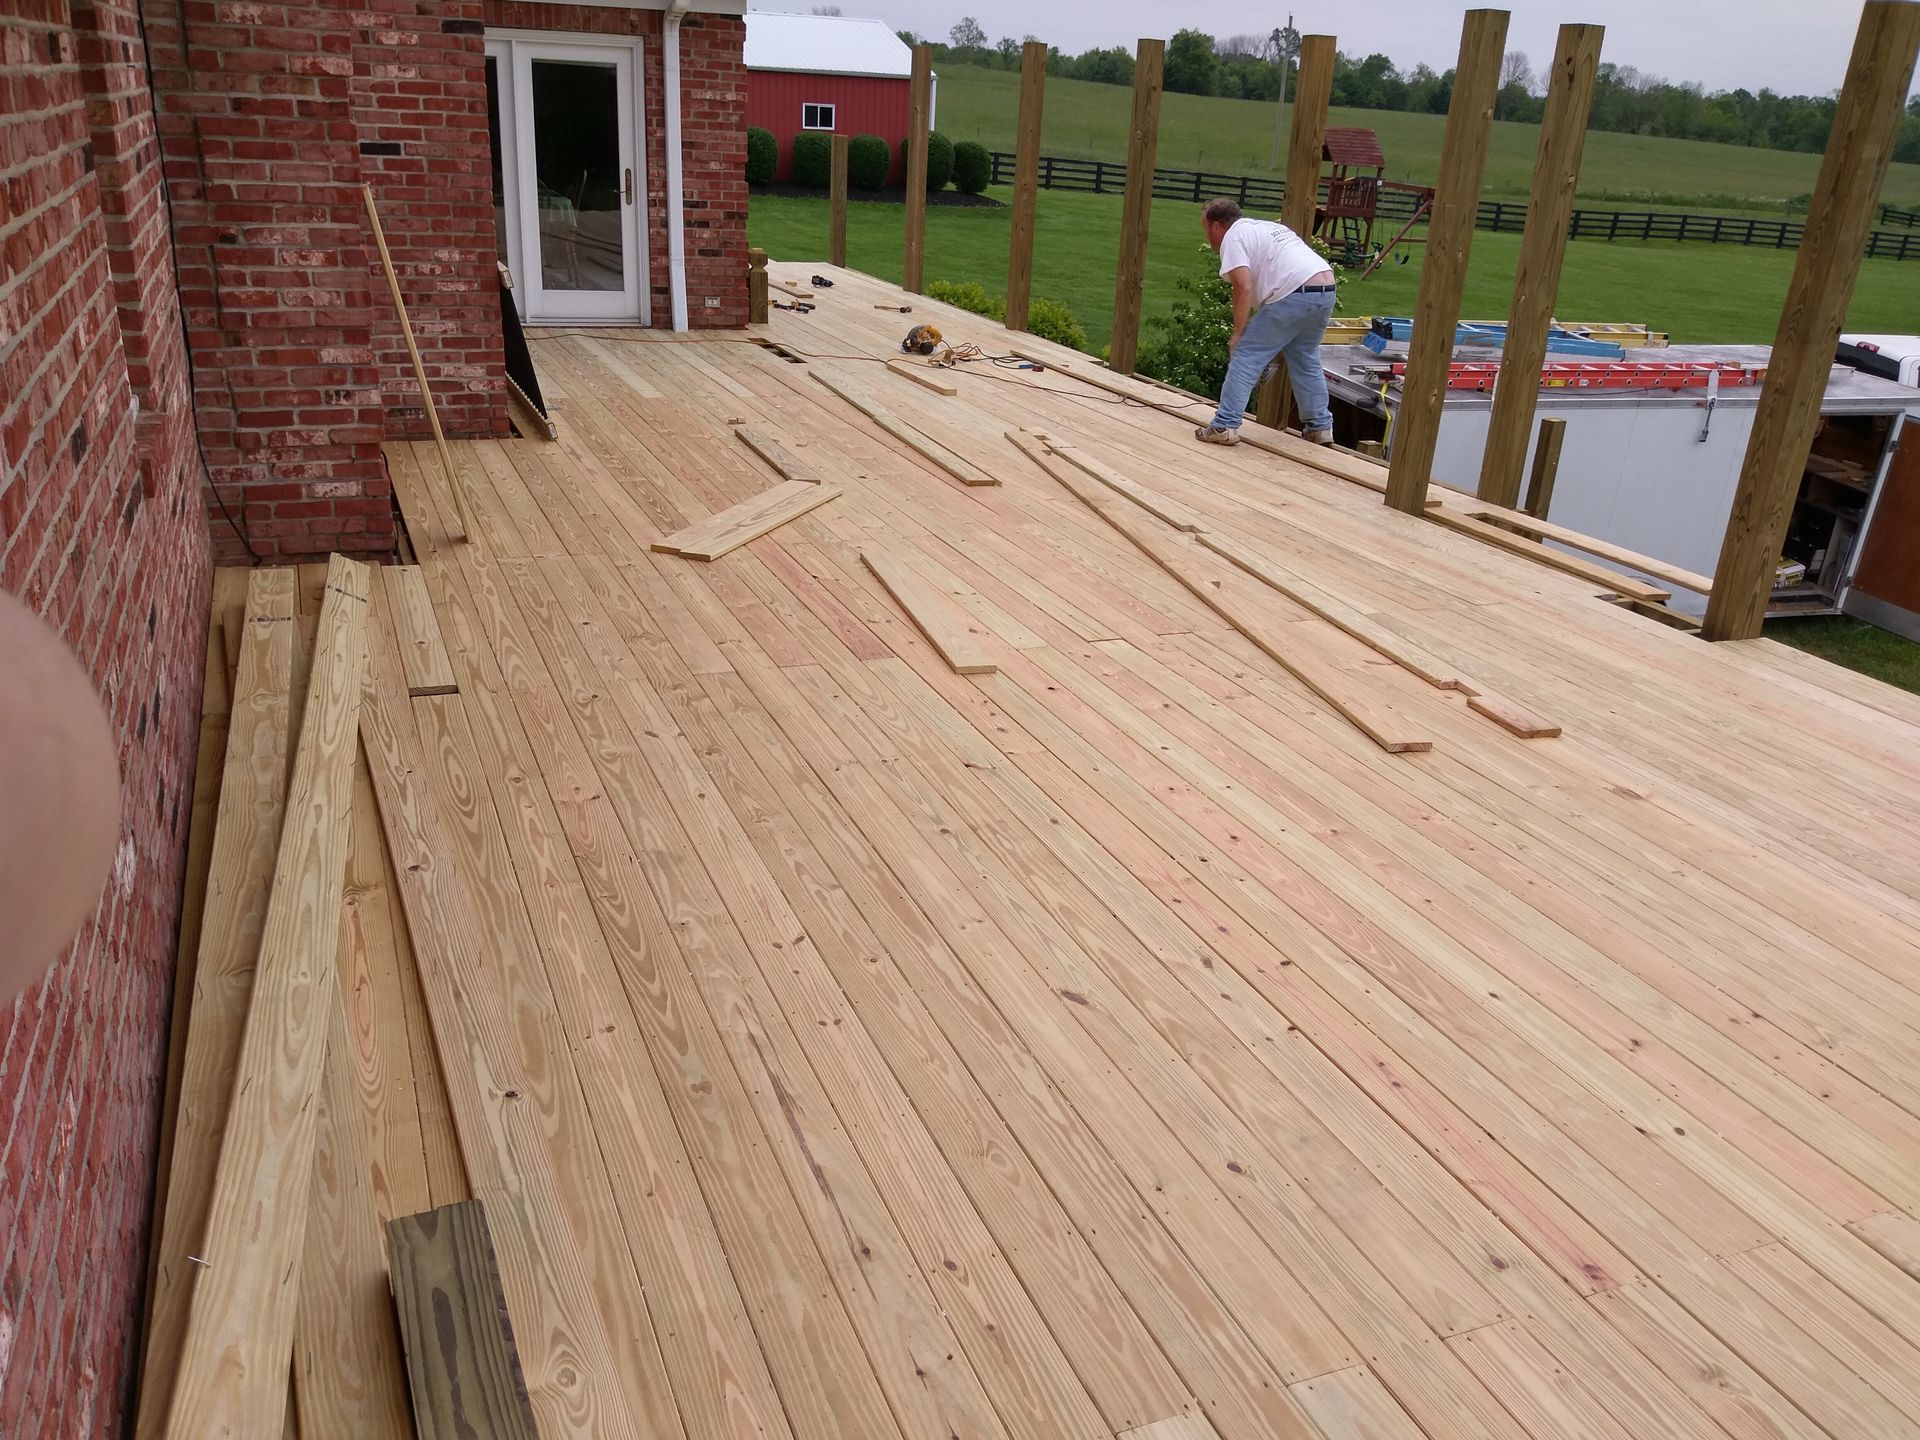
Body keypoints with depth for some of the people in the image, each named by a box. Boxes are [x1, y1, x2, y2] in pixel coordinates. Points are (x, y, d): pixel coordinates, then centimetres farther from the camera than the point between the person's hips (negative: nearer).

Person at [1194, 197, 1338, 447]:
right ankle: (1319, 427, 27)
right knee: (1306, 361, 22)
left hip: (1295, 295, -9)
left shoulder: (1232, 238, 2)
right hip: (1326, 289, 9)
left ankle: (1225, 426, -4)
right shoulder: (1266, 227, 30)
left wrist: (1238, 333, -6)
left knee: (1246, 355, -2)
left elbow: (1244, 288, -11)